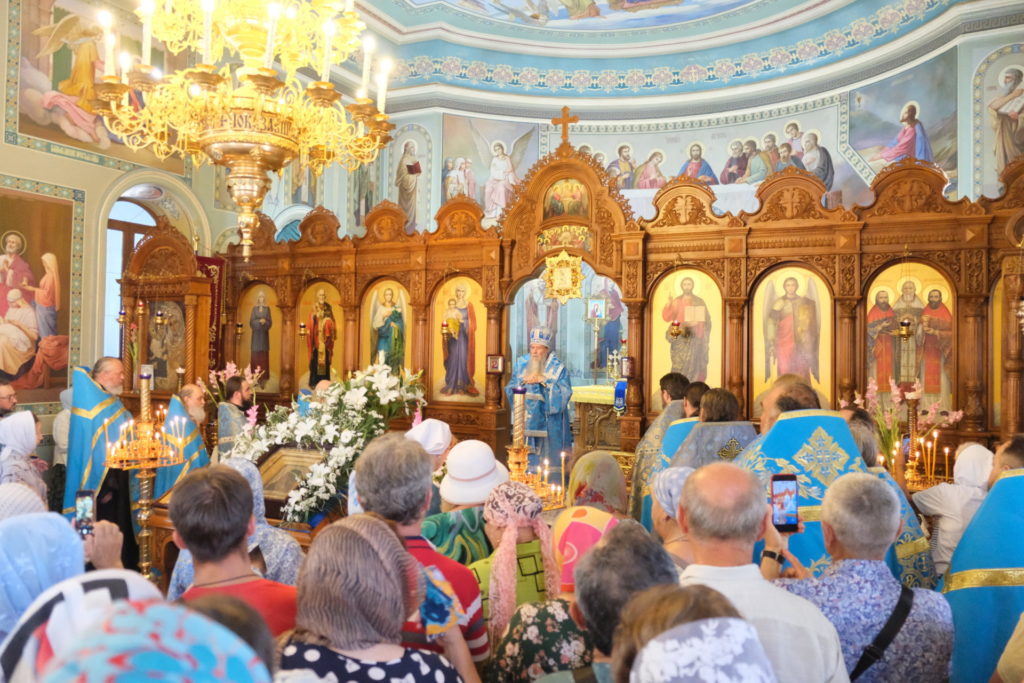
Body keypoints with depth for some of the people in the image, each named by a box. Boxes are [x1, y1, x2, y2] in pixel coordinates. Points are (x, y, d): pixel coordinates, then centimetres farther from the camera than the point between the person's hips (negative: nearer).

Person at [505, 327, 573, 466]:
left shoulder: (557, 367, -3)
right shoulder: (521, 363, 6)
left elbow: (564, 394, -14)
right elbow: (510, 389, 6)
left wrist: (544, 381, -20)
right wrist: (523, 382, -13)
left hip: (549, 426, -3)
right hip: (526, 423, 3)